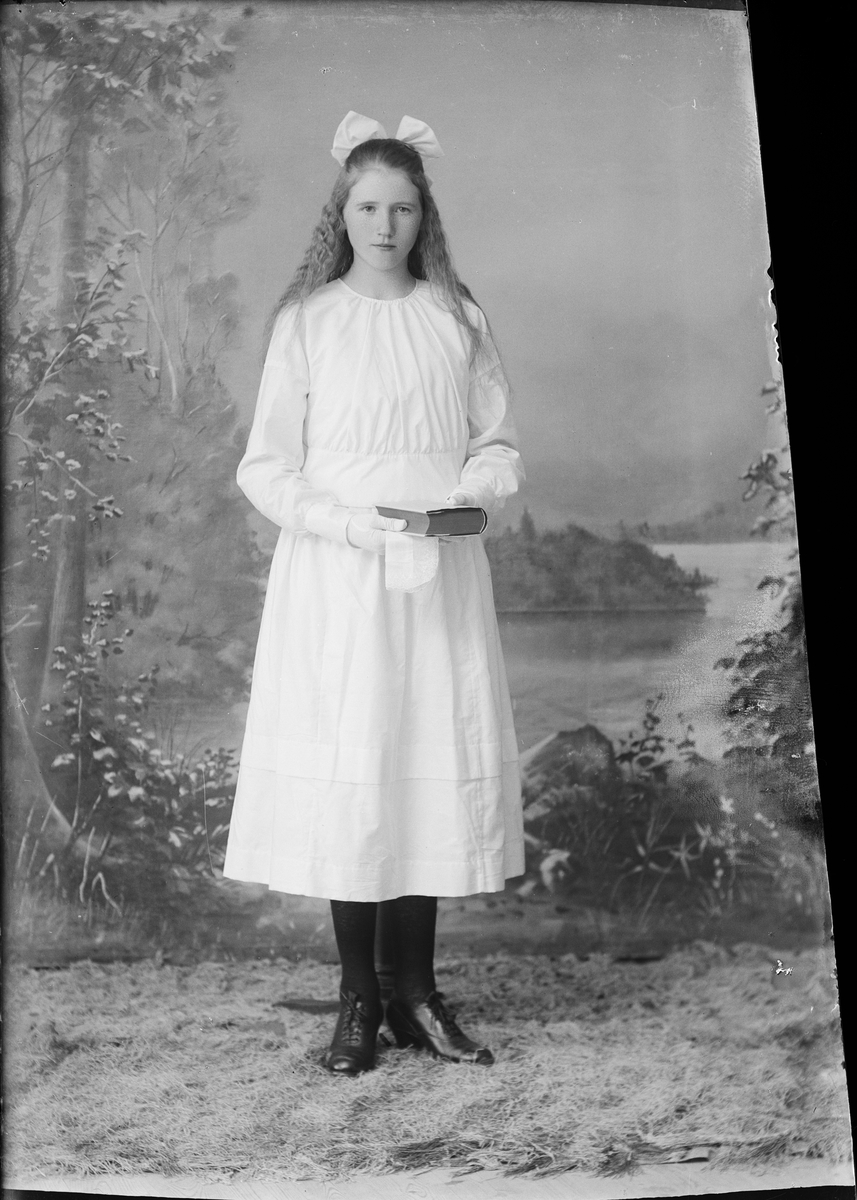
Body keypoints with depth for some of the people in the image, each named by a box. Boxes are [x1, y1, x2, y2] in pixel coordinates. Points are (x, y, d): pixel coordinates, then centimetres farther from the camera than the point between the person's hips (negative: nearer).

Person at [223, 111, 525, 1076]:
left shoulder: (457, 318, 9)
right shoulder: (307, 320, 3)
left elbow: (498, 445, 12)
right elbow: (265, 467, 0)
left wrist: (474, 492, -9)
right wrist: (351, 522, -14)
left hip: (441, 576, 2)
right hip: (336, 576, -2)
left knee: (439, 768, 2)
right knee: (345, 770, -2)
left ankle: (416, 992, 15)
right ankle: (357, 997, 13)